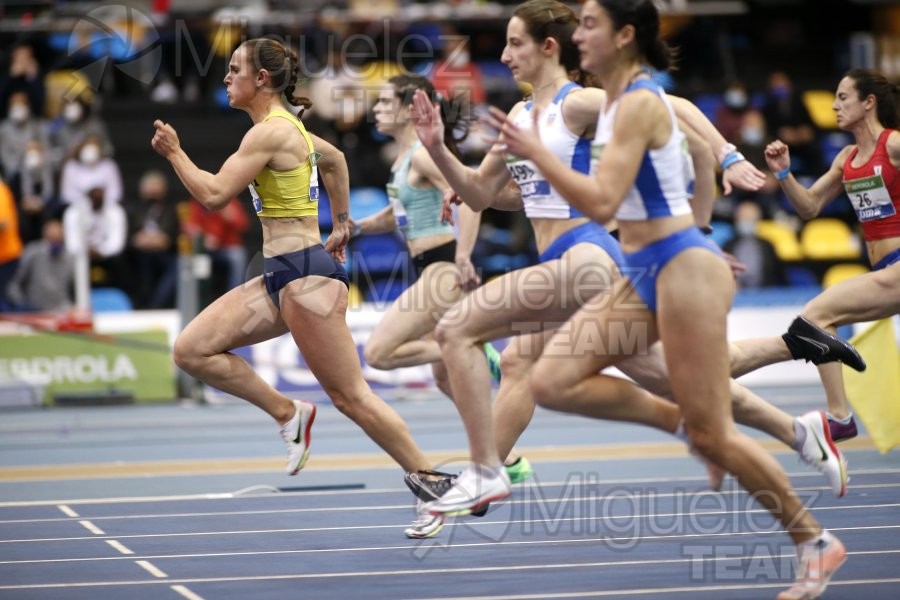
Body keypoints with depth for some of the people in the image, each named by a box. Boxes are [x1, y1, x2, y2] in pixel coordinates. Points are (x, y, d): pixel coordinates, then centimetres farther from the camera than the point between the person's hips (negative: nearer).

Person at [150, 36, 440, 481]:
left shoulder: (270, 132, -15)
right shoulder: (286, 126, 15)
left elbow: (214, 195, -18)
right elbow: (334, 158, 33)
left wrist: (174, 152, -4)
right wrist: (341, 225, 37)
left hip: (305, 275, -10)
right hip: (280, 276, 10)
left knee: (350, 396, -5)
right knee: (191, 350, 0)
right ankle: (288, 414, 6)